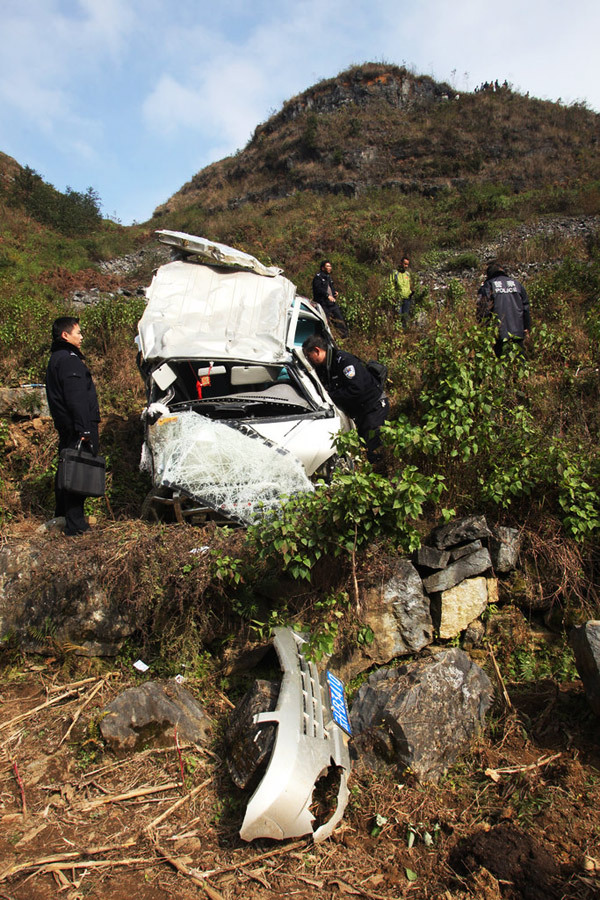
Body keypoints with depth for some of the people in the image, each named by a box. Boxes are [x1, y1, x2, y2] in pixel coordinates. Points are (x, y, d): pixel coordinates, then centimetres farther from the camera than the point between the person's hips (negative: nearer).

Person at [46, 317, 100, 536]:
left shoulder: (56, 358, 19)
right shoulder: (69, 360, -15)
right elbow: (76, 398, -23)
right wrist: (83, 429, -24)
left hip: (66, 426, 11)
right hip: (76, 427, -11)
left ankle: (62, 515, 33)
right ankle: (75, 524, -2)